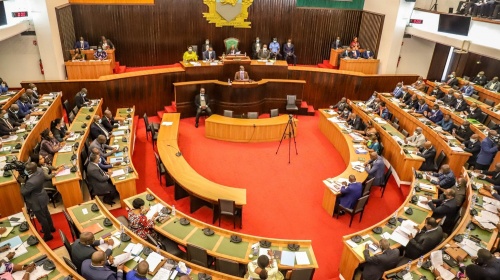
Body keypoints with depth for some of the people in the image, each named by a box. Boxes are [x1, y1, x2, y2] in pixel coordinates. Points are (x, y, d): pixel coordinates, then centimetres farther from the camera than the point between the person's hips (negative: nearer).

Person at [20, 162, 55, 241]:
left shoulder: (31, 182, -40)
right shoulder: (39, 170, -17)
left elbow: (23, 192, -22)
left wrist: (22, 182, -13)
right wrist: (25, 179, -7)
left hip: (37, 202, -8)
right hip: (42, 198, 9)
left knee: (42, 219, 14)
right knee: (46, 214, 29)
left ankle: (48, 235, 34)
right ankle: (51, 227, 52)